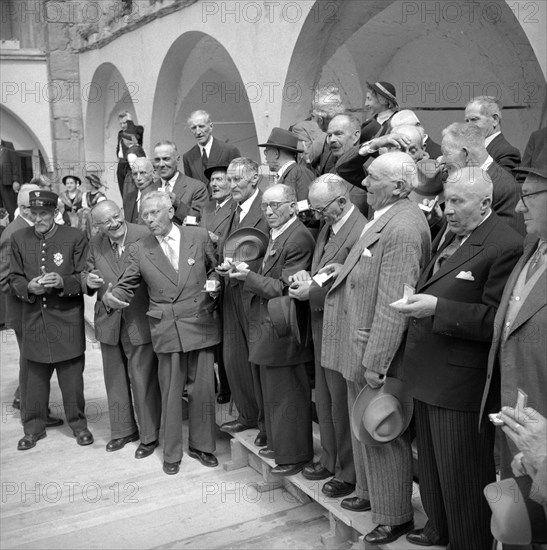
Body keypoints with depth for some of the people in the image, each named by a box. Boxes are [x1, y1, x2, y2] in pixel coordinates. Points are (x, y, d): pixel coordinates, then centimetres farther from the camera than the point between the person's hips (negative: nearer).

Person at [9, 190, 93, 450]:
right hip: (33, 320, 3)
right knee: (32, 377, 9)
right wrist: (29, 287, -14)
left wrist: (62, 282, -22)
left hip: (67, 321, -2)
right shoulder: (19, 239, 5)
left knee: (72, 376, 7)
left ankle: (78, 423, 25)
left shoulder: (75, 237, -4)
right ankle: (33, 427, 27)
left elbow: (84, 278, -3)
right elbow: (14, 279, 8)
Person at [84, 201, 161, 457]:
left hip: (139, 322, -5)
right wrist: (88, 281, -10)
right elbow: (86, 275, 12)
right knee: (115, 380, 18)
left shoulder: (145, 236, -13)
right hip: (108, 321, 5)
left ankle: (149, 436, 19)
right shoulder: (95, 245, 2)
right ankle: (123, 430, 35)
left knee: (143, 380, 3)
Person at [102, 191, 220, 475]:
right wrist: (111, 297, -19)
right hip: (166, 329, 0)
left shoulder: (199, 236, 2)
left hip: (200, 324, 1)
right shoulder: (140, 250, 2)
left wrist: (213, 283, -6)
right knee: (170, 393, 7)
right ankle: (171, 453, 23)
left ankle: (201, 445, 27)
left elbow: (215, 268, 14)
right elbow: (126, 287, 2)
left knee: (203, 389, 7)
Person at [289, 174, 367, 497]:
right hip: (323, 328, 9)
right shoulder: (328, 228, 10)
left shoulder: (361, 234, -21)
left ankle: (349, 474, 22)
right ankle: (331, 460, 37)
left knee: (343, 404, 5)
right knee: (325, 400, 20)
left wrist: (311, 292, -17)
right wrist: (308, 277, -1)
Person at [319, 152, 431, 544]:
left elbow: (393, 304, -26)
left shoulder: (402, 229, -24)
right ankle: (371, 492, 42)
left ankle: (395, 516, 24)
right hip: (359, 347, 10)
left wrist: (375, 362, -24)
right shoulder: (385, 218, 7)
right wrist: (346, 269, 4)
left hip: (378, 353, -10)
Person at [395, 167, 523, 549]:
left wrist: (438, 309, -26)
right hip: (427, 372, 9)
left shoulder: (505, 246, -17)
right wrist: (418, 301, 6)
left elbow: (497, 320, -22)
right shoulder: (447, 235, 11)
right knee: (432, 463, 23)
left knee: (464, 476, 7)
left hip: (461, 381, -9)